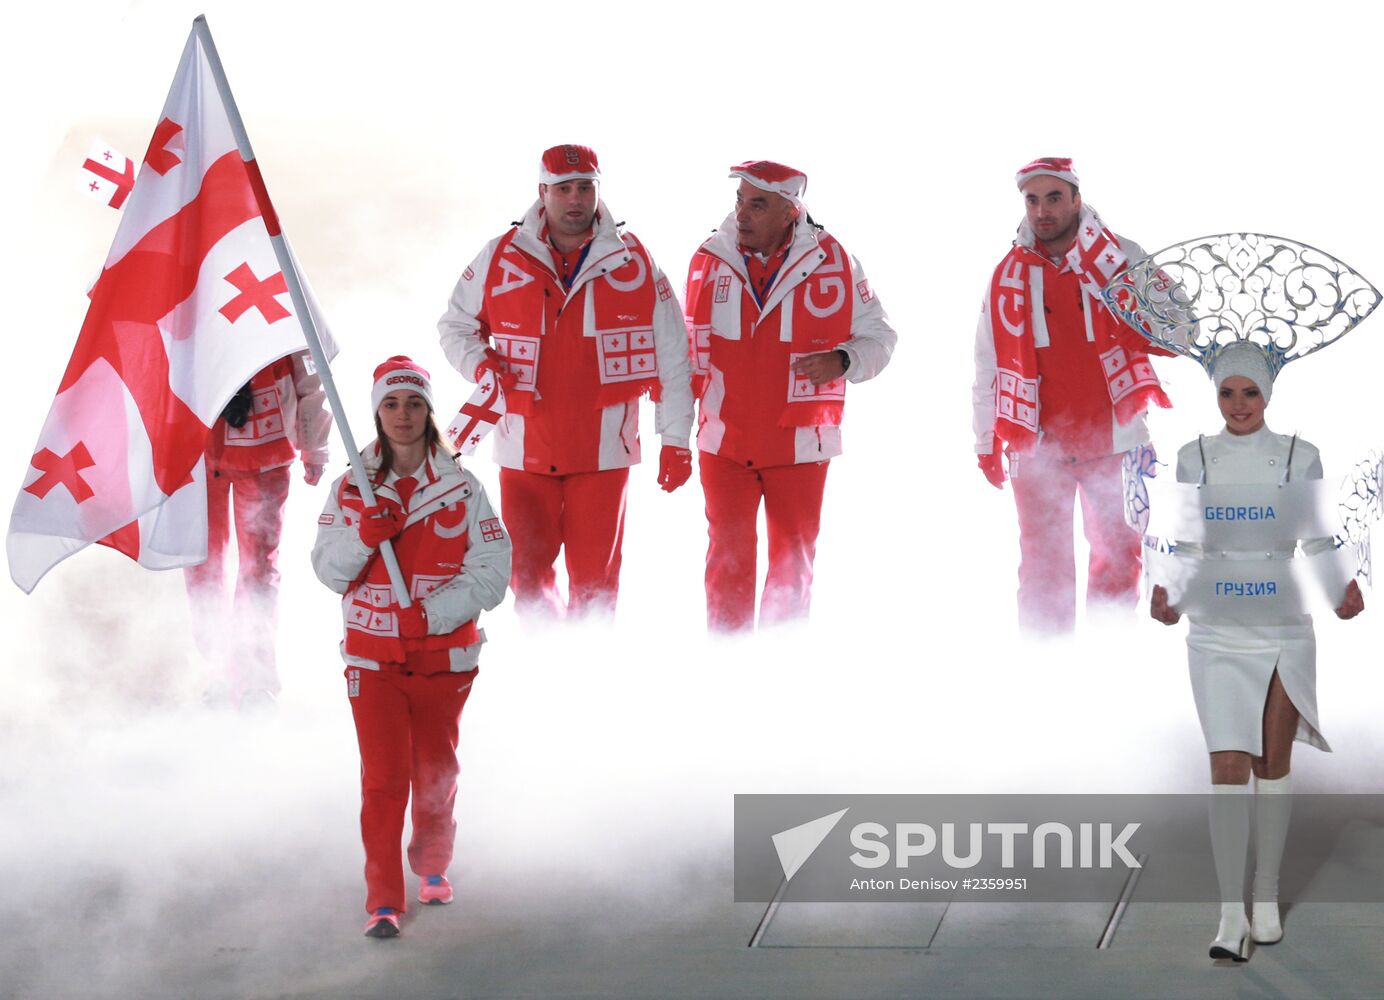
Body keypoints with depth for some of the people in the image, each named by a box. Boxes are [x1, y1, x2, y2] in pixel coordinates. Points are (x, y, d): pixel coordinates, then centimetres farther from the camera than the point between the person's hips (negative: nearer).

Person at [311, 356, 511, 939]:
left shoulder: (461, 487, -1)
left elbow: (491, 573, -5)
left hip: (445, 655, 0)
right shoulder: (353, 488, 3)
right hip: (373, 655, 0)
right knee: (383, 776, -8)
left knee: (436, 770, 10)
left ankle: (433, 866, 35)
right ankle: (383, 900, -3)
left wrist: (433, 613, -17)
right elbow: (329, 572, 0)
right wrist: (363, 537, -19)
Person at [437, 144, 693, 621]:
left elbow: (670, 356, 3)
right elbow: (455, 325, 15)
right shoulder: (502, 258, 1)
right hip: (525, 450, 1)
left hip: (603, 451, -1)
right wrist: (478, 363, -7)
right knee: (527, 571, 2)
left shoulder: (633, 262, 0)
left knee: (594, 577, 3)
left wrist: (676, 439, 1)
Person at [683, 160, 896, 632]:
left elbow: (878, 335, 4)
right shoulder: (709, 260, 1)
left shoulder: (831, 261, -4)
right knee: (728, 561, 2)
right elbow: (689, 346, 13)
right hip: (724, 443, 1)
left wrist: (843, 361, -17)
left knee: (793, 565, 8)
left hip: (799, 446, -1)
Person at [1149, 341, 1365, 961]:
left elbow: (1317, 540, 3)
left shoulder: (1299, 458, 0)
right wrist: (1165, 592, -13)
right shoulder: (1195, 460, 3)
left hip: (1283, 631, 0)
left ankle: (1267, 899, 23)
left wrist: (1344, 588, -16)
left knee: (1273, 765, 10)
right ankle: (1231, 916, -9)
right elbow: (1184, 544, 6)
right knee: (1228, 768, -8)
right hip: (1218, 636, 0)